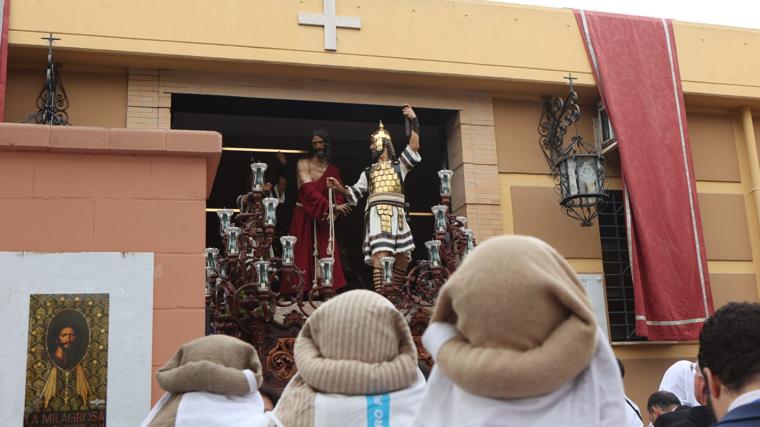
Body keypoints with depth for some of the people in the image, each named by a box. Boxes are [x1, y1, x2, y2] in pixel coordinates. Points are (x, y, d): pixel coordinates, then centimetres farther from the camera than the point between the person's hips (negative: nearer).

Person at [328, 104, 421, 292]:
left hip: (397, 215, 1)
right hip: (377, 215, -1)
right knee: (380, 257, -17)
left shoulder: (399, 165, 20)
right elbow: (354, 194, 23)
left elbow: (414, 146, 6)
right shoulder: (368, 172, 25)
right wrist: (339, 187, 5)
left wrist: (414, 120, 5)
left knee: (403, 258, -1)